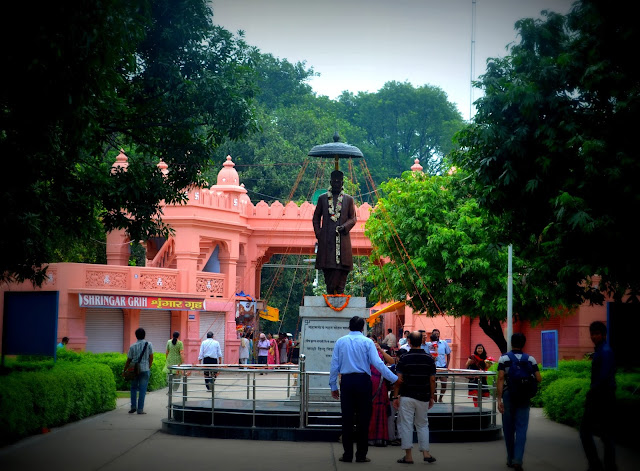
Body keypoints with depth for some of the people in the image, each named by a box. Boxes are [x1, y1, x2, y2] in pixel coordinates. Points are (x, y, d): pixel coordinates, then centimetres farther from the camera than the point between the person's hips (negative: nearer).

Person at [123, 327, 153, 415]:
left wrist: (124, 370, 13)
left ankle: (133, 406, 8)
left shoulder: (133, 346, 0)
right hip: (145, 370, -1)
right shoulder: (149, 345, -2)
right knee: (142, 389, 1)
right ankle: (140, 409, -1)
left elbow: (129, 360, 3)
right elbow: (151, 358, 1)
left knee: (134, 388, 16)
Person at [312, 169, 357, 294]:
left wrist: (344, 227, -11)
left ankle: (339, 291, -4)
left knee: (342, 265, -9)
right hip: (326, 239, 1)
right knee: (327, 265, -2)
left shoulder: (348, 199, 10)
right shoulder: (322, 198, 13)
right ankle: (331, 292, 4)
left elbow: (353, 218, 8)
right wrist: (318, 232, 4)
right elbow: (316, 216, 16)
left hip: (342, 237, -1)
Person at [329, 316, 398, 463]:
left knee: (347, 418, 5)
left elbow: (334, 365, 7)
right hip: (363, 381, -2)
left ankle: (347, 454, 7)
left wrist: (333, 386, 14)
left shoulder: (340, 342, 7)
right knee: (363, 418, 4)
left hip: (346, 381, 2)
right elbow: (378, 363, -8)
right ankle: (361, 455, 4)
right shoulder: (367, 342, -1)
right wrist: (395, 379, -4)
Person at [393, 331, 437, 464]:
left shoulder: (404, 358, -7)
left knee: (406, 425, 2)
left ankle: (408, 455, 0)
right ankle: (425, 453, 8)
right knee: (422, 425, 15)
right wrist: (432, 397, 9)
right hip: (423, 398, 3)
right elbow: (432, 380, 0)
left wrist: (395, 396, -1)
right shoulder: (429, 358, 0)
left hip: (407, 397, -3)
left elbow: (398, 379, -9)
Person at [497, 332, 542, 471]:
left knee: (509, 429, 12)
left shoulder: (504, 358, -3)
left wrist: (499, 399, -13)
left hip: (508, 396, 0)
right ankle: (517, 460, -16)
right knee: (521, 429, -2)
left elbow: (500, 379, -12)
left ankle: (510, 459, 21)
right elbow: (539, 379, -4)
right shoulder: (530, 359, 1)